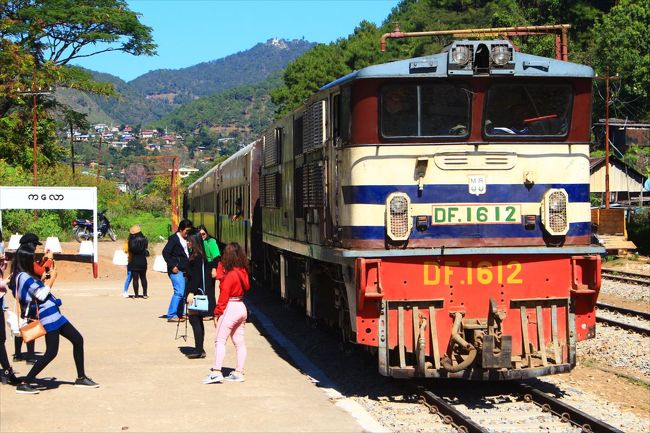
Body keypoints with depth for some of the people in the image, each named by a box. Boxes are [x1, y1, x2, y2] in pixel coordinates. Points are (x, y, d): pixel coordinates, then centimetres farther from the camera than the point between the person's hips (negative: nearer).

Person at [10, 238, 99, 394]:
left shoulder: (25, 276, 13)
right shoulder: (24, 277, -16)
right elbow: (41, 295, -17)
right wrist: (50, 281, -6)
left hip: (54, 315, 11)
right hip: (48, 316, -11)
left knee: (77, 339, 13)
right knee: (51, 352, -10)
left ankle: (81, 378, 21)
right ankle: (24, 383, -7)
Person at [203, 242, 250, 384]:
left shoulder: (230, 275, -17)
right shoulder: (243, 272, 5)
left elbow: (224, 296, -16)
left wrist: (217, 313, -10)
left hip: (230, 308, -9)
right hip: (241, 307, 9)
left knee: (220, 340, -7)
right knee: (239, 342, 10)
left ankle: (216, 372, -14)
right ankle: (239, 373, 12)